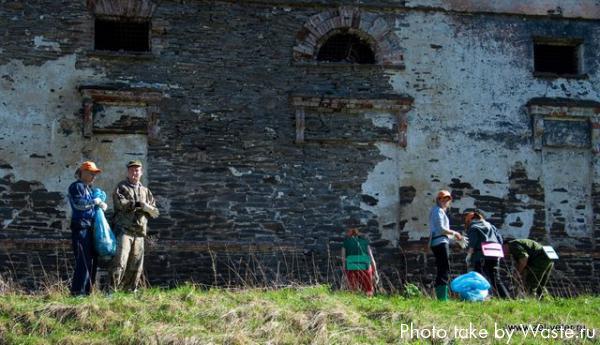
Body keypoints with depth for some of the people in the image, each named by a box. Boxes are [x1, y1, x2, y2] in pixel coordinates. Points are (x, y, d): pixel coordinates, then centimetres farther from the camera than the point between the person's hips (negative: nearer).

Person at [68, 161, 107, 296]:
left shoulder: (89, 188, 23)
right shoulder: (76, 186, -5)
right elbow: (78, 203, -19)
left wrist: (101, 205, 10)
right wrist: (95, 202, -13)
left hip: (90, 228, 9)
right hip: (81, 228, -9)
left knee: (92, 261, 8)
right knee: (83, 261, -12)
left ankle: (87, 290, 14)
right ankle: (78, 291, -10)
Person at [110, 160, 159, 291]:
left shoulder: (145, 191, 21)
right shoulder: (122, 187, 6)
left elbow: (155, 212, 17)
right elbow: (120, 203, -14)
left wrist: (148, 208, -5)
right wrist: (138, 204, -18)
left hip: (139, 231, 6)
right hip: (124, 230, -5)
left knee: (136, 264, 6)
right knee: (120, 261, -15)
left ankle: (131, 289, 15)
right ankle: (111, 289, -12)